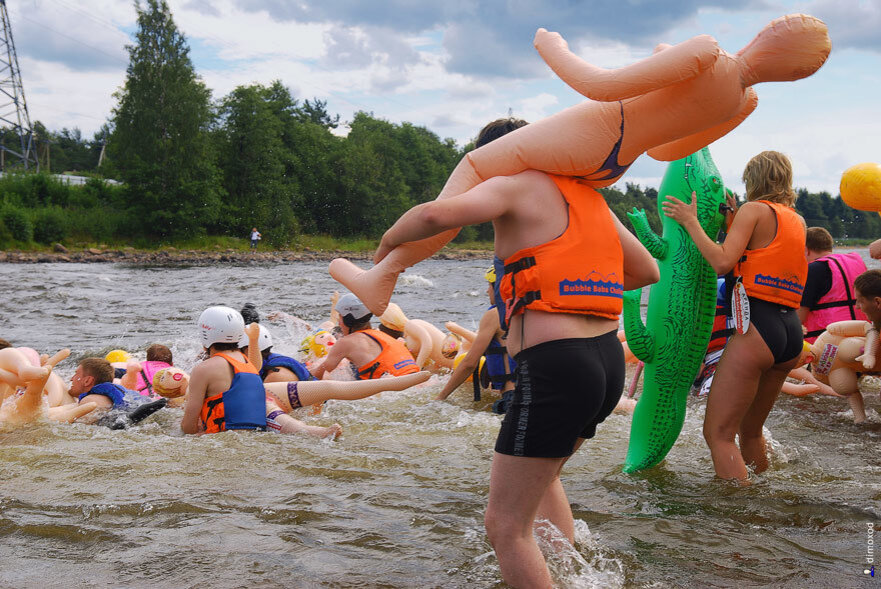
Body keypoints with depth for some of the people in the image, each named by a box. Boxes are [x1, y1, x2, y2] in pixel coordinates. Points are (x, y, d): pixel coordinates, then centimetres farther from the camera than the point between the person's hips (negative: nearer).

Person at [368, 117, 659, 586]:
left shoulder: (517, 185, -3)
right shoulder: (588, 196, 19)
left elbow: (436, 214, -21)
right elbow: (647, 271, 24)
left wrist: (388, 242, 0)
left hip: (554, 366, -9)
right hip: (609, 361, 9)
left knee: (506, 527, 1)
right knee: (541, 473, 35)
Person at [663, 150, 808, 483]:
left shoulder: (755, 209, -2)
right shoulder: (797, 221, 20)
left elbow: (722, 263, -14)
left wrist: (690, 221, -5)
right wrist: (734, 223, 27)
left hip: (757, 326, -8)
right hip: (792, 332, 8)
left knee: (718, 433, -5)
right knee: (750, 430, 23)